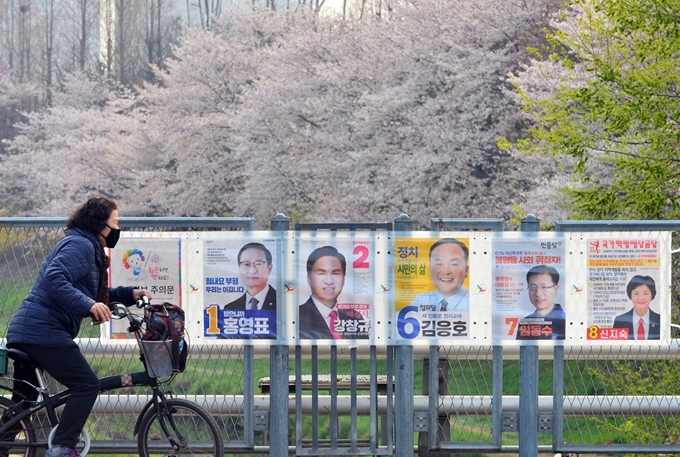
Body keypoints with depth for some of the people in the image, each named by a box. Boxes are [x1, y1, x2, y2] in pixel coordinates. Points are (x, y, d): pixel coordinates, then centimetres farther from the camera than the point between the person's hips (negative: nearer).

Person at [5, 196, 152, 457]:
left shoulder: (86, 246, 24)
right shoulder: (80, 245, -10)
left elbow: (94, 295, 29)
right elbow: (54, 279, -26)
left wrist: (130, 294, 17)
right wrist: (89, 305, -33)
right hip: (45, 331, -11)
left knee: (23, 400, 16)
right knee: (87, 385, -11)